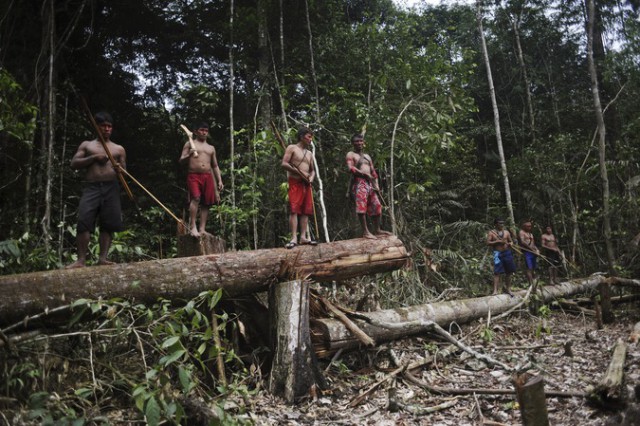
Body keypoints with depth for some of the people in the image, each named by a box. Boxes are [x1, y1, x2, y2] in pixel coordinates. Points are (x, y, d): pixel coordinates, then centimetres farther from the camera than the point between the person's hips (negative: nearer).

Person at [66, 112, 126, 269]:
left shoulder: (119, 149, 20)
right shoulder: (87, 145, 18)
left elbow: (124, 173, 20)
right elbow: (74, 164, 8)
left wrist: (119, 170, -5)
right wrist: (94, 157, -5)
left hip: (111, 188, 1)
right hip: (91, 187, -1)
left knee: (108, 224, -6)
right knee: (84, 222, -15)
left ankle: (103, 258, -5)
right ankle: (81, 259, -15)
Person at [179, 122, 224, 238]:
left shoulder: (211, 148, 23)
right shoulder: (189, 144, 11)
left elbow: (215, 166, 23)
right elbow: (181, 161, 5)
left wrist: (219, 180, 11)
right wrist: (189, 155, -17)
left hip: (207, 177, 5)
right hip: (193, 176, -4)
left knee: (206, 203, -2)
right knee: (195, 198, -24)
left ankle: (202, 229, -1)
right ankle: (192, 227, -25)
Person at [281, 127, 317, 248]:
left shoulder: (310, 154, 22)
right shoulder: (292, 148, 2)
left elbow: (312, 170, 25)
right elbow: (284, 164, -9)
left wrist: (311, 177, 0)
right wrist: (300, 173, -14)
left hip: (306, 184, 7)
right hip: (295, 182, -7)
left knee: (306, 211, 1)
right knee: (294, 210, -13)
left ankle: (303, 237, 3)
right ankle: (294, 238, -17)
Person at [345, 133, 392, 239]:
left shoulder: (367, 156, 27)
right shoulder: (351, 154, 6)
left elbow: (373, 172, 23)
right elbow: (350, 168, -11)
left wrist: (376, 185, 9)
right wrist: (365, 174, -14)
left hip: (369, 183, 7)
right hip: (358, 183, -7)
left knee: (376, 206, 5)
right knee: (362, 206, -15)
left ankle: (377, 230, 15)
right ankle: (365, 232, -16)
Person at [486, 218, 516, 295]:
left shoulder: (506, 232, 13)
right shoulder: (491, 232, 0)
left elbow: (511, 241, 17)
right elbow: (488, 243, -7)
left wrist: (511, 243, -6)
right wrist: (497, 241, -17)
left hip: (507, 253, 5)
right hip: (497, 253, -5)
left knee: (509, 272, 8)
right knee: (497, 273, -10)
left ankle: (508, 289, 21)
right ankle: (495, 290, -12)